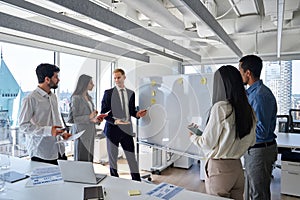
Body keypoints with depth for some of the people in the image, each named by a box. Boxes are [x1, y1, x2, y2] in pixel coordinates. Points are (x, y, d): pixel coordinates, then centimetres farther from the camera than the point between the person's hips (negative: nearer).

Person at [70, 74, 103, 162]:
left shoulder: (89, 97, 14)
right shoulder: (76, 98, -10)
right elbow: (73, 118, -14)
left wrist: (95, 119, 3)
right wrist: (89, 118, -21)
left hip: (90, 132, 8)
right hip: (82, 132, -8)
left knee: (89, 158, 10)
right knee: (82, 159, -3)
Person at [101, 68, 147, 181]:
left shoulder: (131, 93, 10)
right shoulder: (108, 93, -1)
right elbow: (104, 112, -4)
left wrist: (137, 114, -6)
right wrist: (114, 121, -19)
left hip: (127, 129, 2)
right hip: (113, 129, -2)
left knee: (131, 157, 4)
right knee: (112, 158, 10)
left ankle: (137, 181, 14)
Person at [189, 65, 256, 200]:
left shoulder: (220, 107, -20)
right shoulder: (248, 110, 0)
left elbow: (207, 143, -14)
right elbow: (251, 142, 11)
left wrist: (193, 137, 5)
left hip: (219, 168, -6)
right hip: (237, 167, 6)